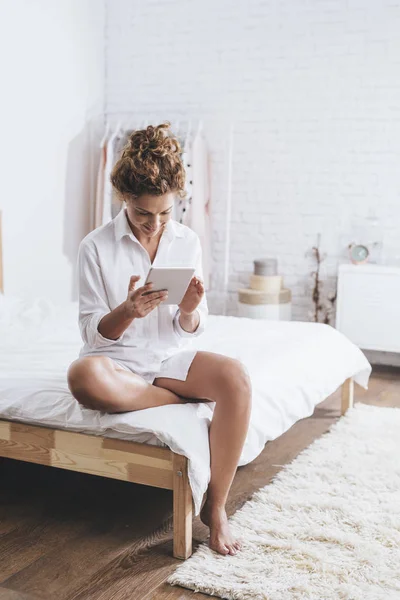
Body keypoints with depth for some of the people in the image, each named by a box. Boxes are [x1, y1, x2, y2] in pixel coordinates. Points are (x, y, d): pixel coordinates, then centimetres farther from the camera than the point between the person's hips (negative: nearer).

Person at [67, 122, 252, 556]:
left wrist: (190, 310, -20)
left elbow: (190, 330, 5)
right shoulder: (96, 247, -7)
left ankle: (215, 507, -17)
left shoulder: (188, 242, 2)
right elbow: (93, 333, -7)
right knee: (83, 376, -39)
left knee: (236, 377, -28)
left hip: (171, 356, 3)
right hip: (117, 358, -2)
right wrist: (127, 311, -28)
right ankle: (191, 399, -17)